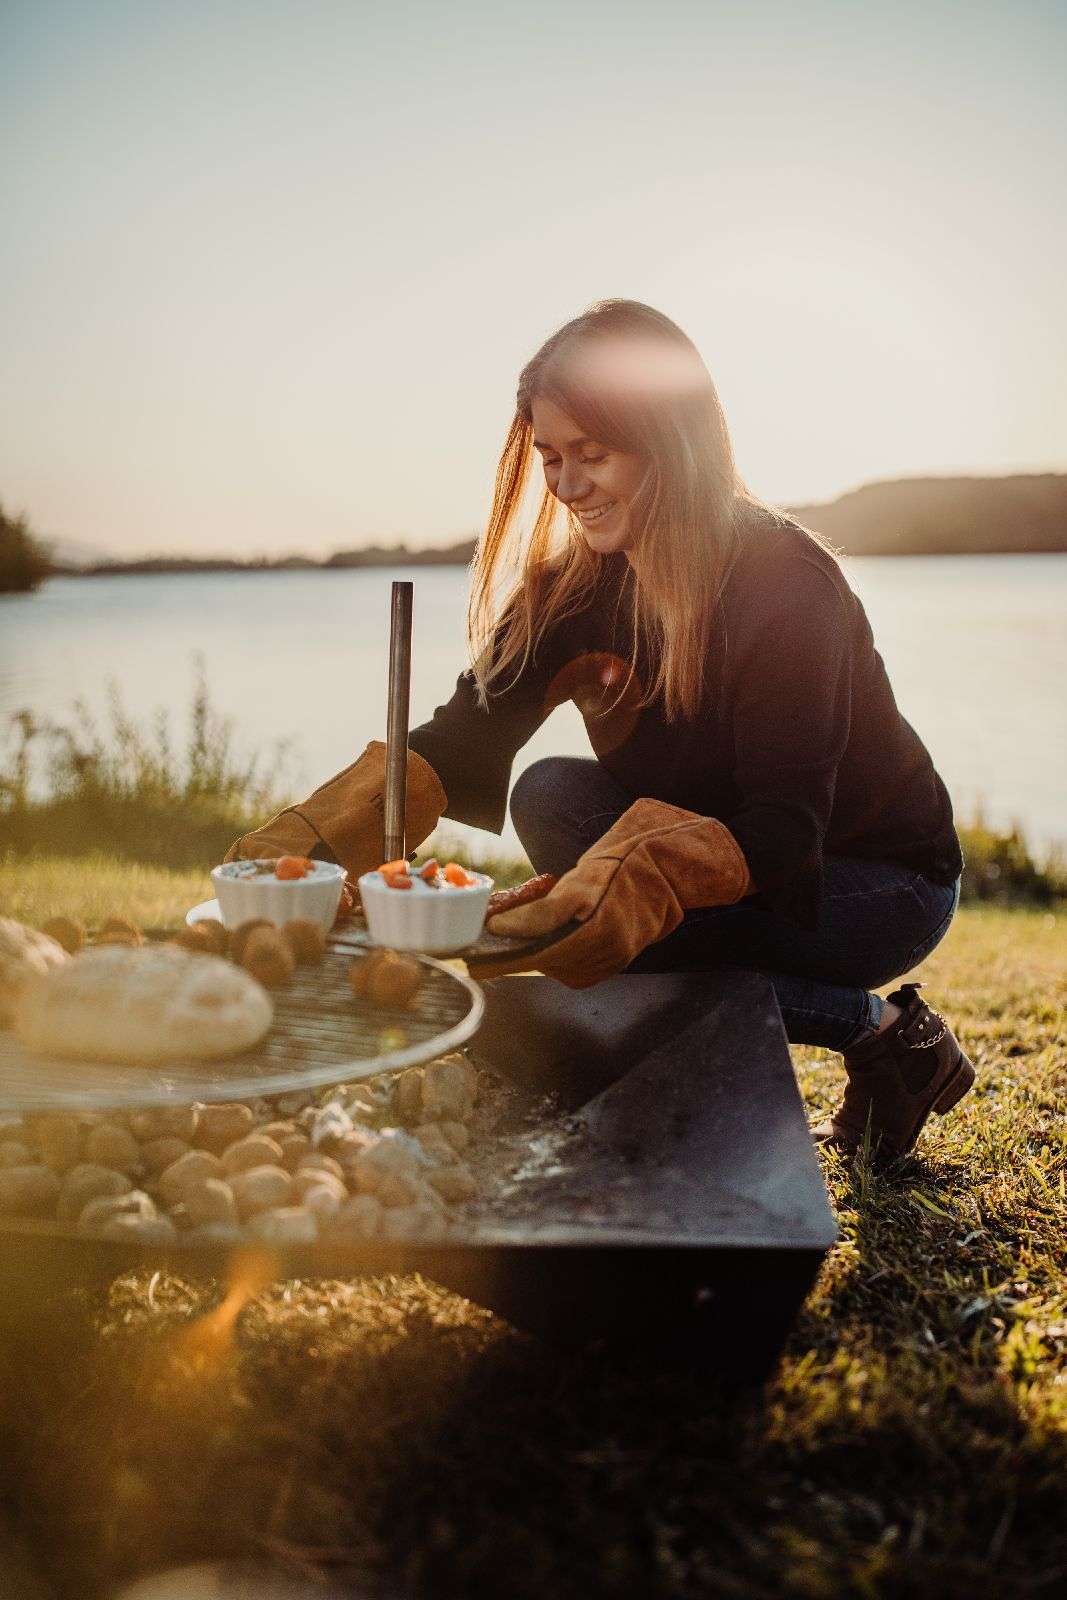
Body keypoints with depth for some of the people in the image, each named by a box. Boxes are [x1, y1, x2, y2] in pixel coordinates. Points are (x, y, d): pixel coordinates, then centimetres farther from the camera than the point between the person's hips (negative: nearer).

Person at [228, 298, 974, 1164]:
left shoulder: (784, 581, -25)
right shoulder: (578, 582, -7)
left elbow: (787, 827, -32)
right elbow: (471, 730, -15)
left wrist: (645, 876, -51)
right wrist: (316, 832, -31)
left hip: (886, 886, -6)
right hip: (732, 855, 6)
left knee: (621, 932, -28)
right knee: (553, 795, -19)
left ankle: (886, 1033, -8)